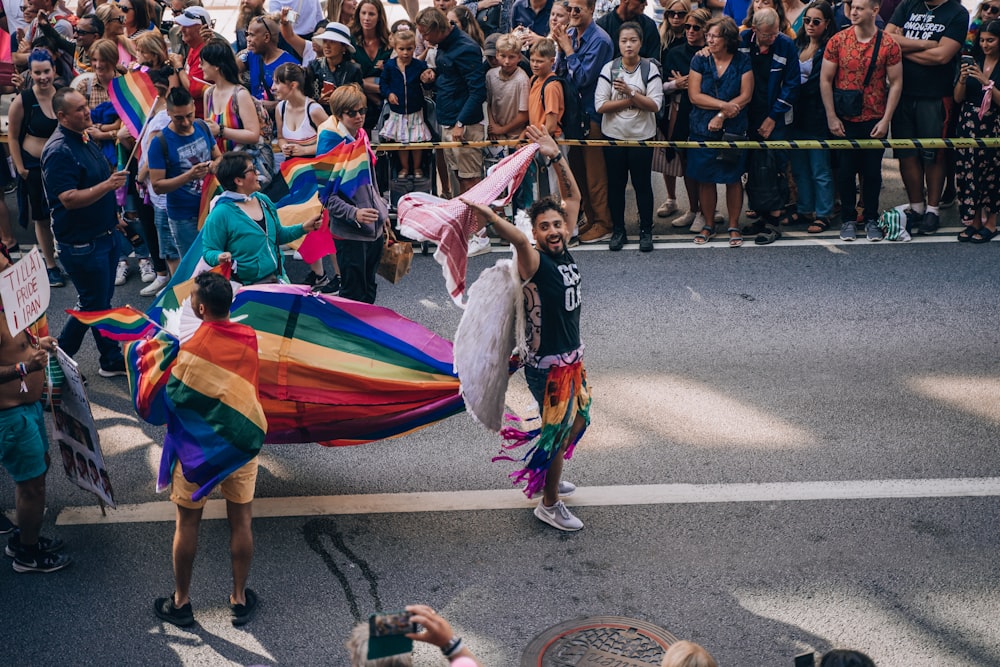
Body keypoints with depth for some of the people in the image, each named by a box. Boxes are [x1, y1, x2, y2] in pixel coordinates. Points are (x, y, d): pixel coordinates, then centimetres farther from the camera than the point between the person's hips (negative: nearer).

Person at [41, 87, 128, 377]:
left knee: (101, 301, 16)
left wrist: (113, 216, 24)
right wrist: (107, 185, -37)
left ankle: (112, 360, 26)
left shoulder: (85, 140, 9)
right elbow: (69, 199, -29)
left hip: (103, 235, 9)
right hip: (81, 242, -9)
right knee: (94, 304, -1)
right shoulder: (59, 151, -22)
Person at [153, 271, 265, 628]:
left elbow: (173, 398, -16)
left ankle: (181, 602, 23)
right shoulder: (249, 337, -7)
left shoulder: (192, 347, -19)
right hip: (244, 439, 3)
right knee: (241, 521, 13)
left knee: (187, 523, 12)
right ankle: (239, 599, 24)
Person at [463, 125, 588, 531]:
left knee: (578, 421, 23)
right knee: (558, 430, 1)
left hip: (571, 358, 9)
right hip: (547, 365, -9)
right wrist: (487, 216, -61)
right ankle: (549, 505, 18)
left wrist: (556, 157, 5)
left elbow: (573, 197, 10)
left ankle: (547, 477, 44)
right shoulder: (534, 261, -20)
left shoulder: (564, 251, 0)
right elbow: (519, 240, -45)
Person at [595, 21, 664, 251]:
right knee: (616, 184, 9)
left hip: (641, 136, -1)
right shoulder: (609, 68, -2)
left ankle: (646, 231, 17)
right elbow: (600, 105, -10)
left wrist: (630, 92, -20)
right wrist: (634, 101, -14)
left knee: (642, 184, 6)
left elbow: (655, 105, -11)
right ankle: (618, 230, 20)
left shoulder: (650, 69, -3)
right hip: (614, 136, 1)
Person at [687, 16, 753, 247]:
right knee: (705, 179, 5)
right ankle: (709, 224, 20)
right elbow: (694, 96, -6)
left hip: (733, 130, -1)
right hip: (703, 130, 1)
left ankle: (734, 225, 15)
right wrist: (725, 105, -13)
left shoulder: (742, 61, 0)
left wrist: (721, 116, -14)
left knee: (733, 178, 4)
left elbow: (745, 96, -5)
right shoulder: (700, 61, 2)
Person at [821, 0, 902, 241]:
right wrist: (831, 117, -5)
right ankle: (848, 220, 18)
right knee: (846, 171, 5)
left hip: (875, 121, 0)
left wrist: (886, 120, -7)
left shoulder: (889, 44, -4)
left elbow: (896, 83, -1)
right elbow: (825, 80, -1)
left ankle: (871, 219, 20)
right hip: (845, 121, 0)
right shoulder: (837, 41, -3)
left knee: (872, 171, 7)